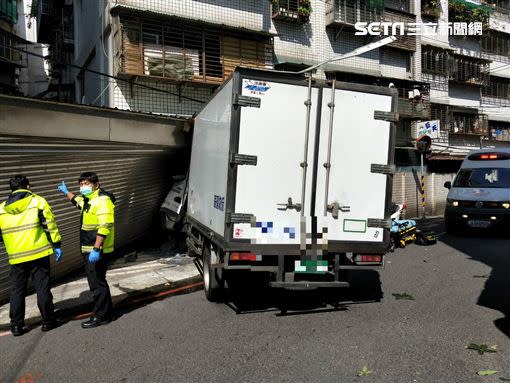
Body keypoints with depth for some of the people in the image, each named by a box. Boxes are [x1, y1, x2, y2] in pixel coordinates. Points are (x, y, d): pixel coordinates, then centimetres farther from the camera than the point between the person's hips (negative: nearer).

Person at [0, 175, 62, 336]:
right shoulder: (38, 202, -3)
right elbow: (50, 225, -7)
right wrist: (57, 245, -1)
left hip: (16, 257, 3)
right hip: (39, 253, -2)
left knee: (17, 291, 13)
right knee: (42, 288, 5)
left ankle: (16, 325, 17)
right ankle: (48, 321, 13)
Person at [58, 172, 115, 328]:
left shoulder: (102, 200, -17)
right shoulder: (87, 199, 15)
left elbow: (105, 227, -26)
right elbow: (77, 200, 43)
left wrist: (96, 249, -30)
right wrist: (66, 192, 53)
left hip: (96, 250, -10)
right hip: (89, 249, 10)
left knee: (97, 283, -4)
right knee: (96, 282, 17)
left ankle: (101, 316, 6)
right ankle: (105, 311, 28)